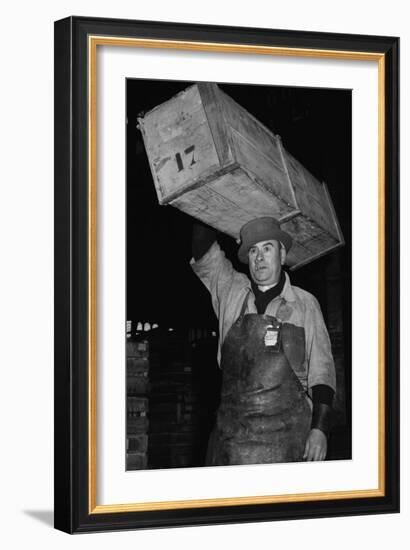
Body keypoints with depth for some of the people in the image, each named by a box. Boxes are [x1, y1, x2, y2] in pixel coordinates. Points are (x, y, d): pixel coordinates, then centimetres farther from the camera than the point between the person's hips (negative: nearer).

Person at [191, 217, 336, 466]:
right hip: (232, 428, 2)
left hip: (287, 431, -2)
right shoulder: (230, 291, 14)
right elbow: (203, 251, 5)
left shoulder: (305, 304, 8)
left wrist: (319, 429, -4)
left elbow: (321, 369, 4)